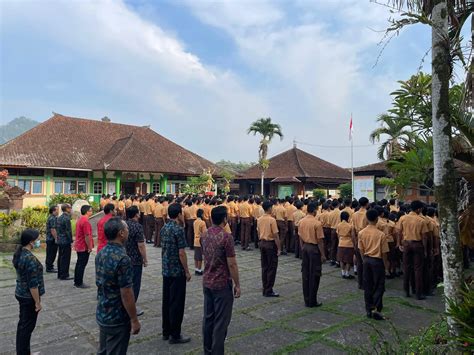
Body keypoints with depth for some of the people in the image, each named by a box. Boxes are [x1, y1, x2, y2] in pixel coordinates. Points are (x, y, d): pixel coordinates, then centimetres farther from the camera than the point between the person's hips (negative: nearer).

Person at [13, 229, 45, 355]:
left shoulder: (19, 253, 1)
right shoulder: (30, 259, -28)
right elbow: (33, 284, -24)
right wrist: (37, 302, -15)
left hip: (20, 293, 9)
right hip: (29, 297, -9)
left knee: (22, 324, 20)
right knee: (27, 326, 6)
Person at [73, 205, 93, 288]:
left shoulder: (80, 220, 12)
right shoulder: (85, 221, -20)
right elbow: (87, 236, -22)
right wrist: (90, 247, -16)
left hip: (79, 246, 10)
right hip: (84, 247, -10)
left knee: (79, 264, 16)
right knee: (82, 265, -3)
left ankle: (77, 282, 24)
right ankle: (79, 283, 4)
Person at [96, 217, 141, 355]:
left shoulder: (101, 253, 0)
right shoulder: (122, 258, -27)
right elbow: (126, 293, -24)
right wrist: (134, 320, -14)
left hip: (102, 314, 8)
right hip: (117, 318, -8)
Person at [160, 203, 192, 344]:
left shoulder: (164, 228, 6)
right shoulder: (178, 229, -19)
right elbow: (181, 253, -19)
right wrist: (187, 271, -10)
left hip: (166, 270, 8)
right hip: (177, 272, -8)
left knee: (166, 301, 15)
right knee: (177, 303, 2)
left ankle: (166, 332, 26)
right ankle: (175, 335, 11)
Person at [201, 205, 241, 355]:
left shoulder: (204, 235, 2)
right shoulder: (226, 236, -20)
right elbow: (232, 264, -18)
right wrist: (237, 284, -9)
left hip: (207, 282, 7)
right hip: (222, 284, -7)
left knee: (208, 318, 16)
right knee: (221, 322, 4)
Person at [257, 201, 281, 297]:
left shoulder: (259, 219, 4)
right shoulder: (272, 220, -17)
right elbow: (276, 235, -16)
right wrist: (279, 248, -11)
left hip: (262, 243, 7)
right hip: (271, 243, -7)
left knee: (264, 267, 14)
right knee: (272, 268, 2)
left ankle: (265, 289, 21)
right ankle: (269, 291, 6)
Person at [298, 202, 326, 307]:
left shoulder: (301, 222, 3)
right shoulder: (317, 223, -17)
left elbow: (300, 237, 9)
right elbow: (320, 240, -15)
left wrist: (303, 247, 18)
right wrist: (323, 255, -8)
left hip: (305, 247, 6)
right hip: (314, 248, -6)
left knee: (305, 274, 12)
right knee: (314, 275, 4)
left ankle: (306, 300, 21)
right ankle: (312, 301, 11)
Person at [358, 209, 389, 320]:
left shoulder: (361, 233, -5)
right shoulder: (381, 234, -14)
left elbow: (361, 250, 1)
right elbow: (383, 252, -8)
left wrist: (364, 260, 14)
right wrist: (385, 265, 7)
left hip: (366, 260, 4)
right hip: (377, 261, -4)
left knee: (368, 285, 12)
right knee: (379, 286, 7)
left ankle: (369, 309, 20)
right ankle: (376, 308, -3)